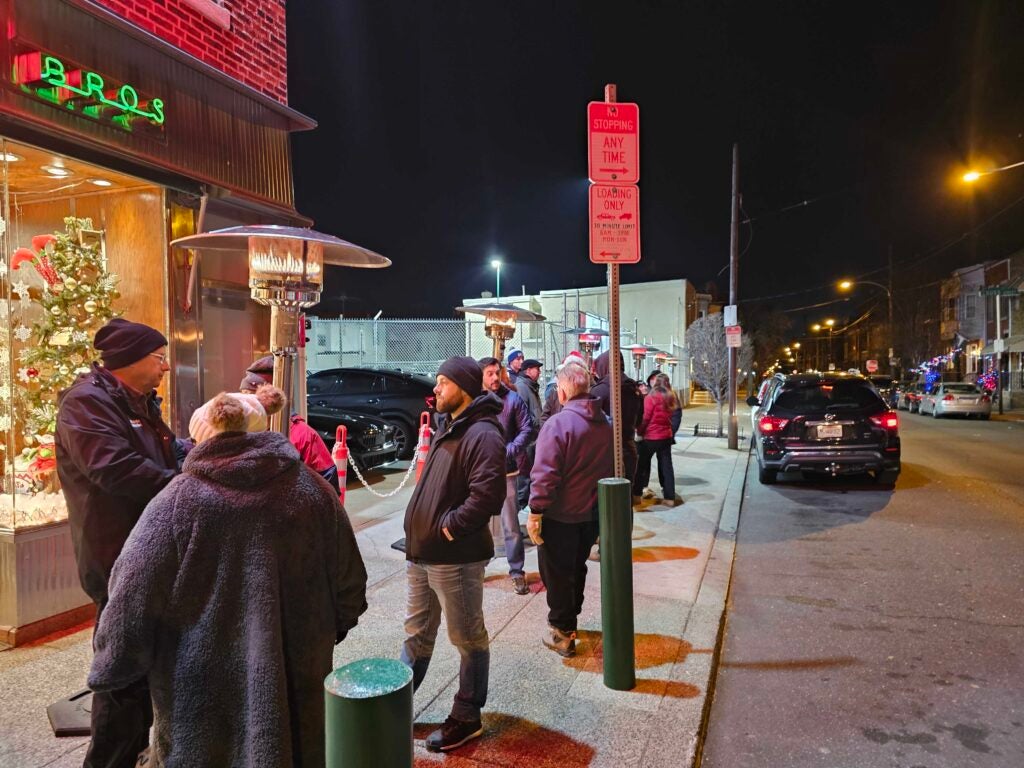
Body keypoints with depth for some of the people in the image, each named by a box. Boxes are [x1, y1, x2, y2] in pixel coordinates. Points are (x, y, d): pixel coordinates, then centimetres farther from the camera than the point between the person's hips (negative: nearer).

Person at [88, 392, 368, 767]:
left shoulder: (177, 501, -13)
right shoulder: (312, 489, -4)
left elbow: (131, 603, -12)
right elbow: (349, 586, 2)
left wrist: (109, 673, 6)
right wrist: (322, 635, 20)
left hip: (203, 705, -2)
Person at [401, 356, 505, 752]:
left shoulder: (481, 434, -18)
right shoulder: (447, 428, 14)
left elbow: (487, 494, -29)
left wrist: (450, 526, -20)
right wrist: (420, 535, 13)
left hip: (455, 557, -9)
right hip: (422, 552, 9)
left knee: (468, 639, 8)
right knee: (417, 634, 21)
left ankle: (466, 718, 24)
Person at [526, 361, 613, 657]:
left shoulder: (558, 423, -21)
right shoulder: (605, 423, 4)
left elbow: (544, 475, -25)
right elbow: (611, 468, 13)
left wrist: (535, 512, -17)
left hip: (560, 515, -7)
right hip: (593, 513, 7)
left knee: (557, 574, 6)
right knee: (577, 568, 22)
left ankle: (563, 634, 14)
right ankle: (568, 619, 38)